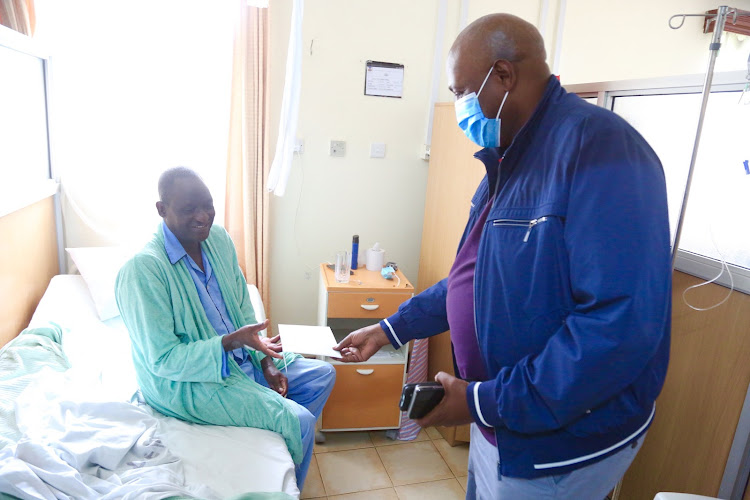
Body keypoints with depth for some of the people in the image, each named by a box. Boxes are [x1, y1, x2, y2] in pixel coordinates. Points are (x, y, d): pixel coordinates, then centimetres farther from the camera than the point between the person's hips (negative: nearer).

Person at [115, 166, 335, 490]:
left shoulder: (218, 238, -2)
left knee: (323, 375, 8)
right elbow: (163, 360, -23)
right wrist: (231, 342, -32)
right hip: (184, 383, -8)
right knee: (298, 420, -17)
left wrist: (266, 362, -2)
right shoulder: (143, 269, -25)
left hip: (241, 357, 8)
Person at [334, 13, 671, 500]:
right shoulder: (508, 160, 7)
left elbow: (622, 324, -31)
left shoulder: (599, 147, -24)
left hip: (560, 444, -8)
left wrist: (487, 402, -25)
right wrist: (392, 328, 10)